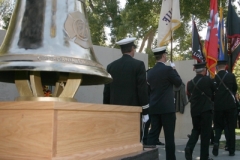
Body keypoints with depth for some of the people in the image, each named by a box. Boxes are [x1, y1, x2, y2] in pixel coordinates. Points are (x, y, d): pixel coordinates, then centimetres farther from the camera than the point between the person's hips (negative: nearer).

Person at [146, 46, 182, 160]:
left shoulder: (150, 72, 8)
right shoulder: (168, 69, -10)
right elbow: (178, 83, 1)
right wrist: (174, 70, 11)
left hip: (154, 108, 6)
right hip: (167, 107, -6)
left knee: (153, 134, 6)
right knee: (169, 135, 2)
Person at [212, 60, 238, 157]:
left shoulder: (214, 78, -3)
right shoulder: (231, 76, -3)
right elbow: (235, 89, 10)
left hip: (218, 105, 0)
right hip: (230, 105, 0)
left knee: (218, 126, 13)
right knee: (231, 128, 7)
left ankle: (216, 142, -11)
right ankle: (231, 150, 8)